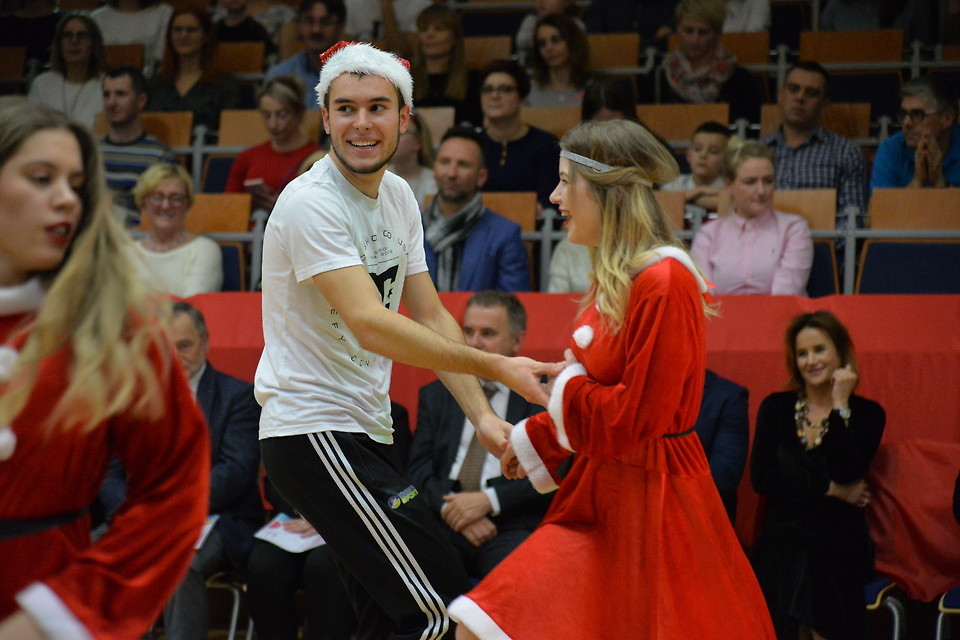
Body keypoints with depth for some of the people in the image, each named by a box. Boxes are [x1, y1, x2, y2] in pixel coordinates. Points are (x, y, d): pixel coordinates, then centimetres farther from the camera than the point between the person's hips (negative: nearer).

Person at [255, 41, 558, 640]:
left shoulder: (399, 196, 10)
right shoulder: (311, 202, -17)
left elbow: (430, 316, 13)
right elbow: (370, 325, -26)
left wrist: (482, 415, 1)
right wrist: (497, 366, -28)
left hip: (365, 432, 9)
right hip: (314, 429, -9)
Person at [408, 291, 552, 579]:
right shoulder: (436, 396, 23)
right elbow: (419, 469, 11)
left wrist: (489, 500, -13)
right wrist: (451, 509, -9)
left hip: (512, 525, -2)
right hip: (444, 520, 2)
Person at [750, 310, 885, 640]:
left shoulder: (866, 413, 6)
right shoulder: (776, 408, 11)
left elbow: (847, 475, -10)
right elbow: (761, 477, -1)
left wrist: (840, 407, -9)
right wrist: (830, 489, -6)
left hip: (839, 545, -2)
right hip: (783, 540, 2)